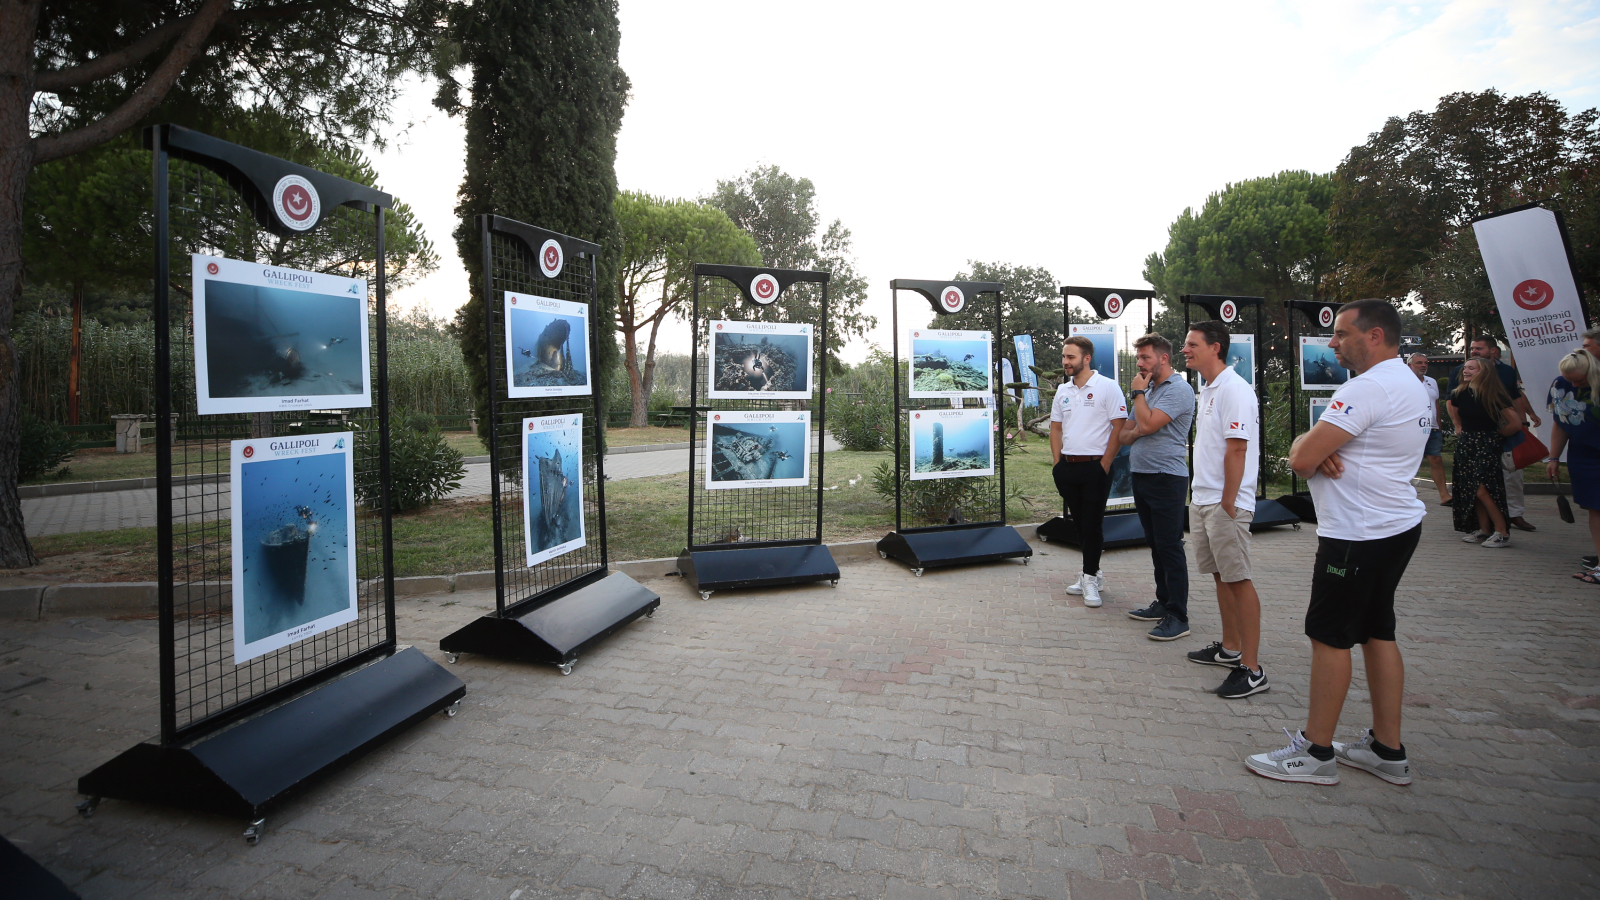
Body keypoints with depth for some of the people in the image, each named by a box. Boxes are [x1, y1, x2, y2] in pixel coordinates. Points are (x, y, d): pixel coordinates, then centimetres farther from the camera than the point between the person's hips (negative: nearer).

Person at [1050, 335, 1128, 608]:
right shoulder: (1062, 390, 11)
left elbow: (1120, 428, -10)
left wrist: (1105, 465, -12)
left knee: (1092, 524, -1)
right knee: (1080, 522, 13)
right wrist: (1057, 463, 7)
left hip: (1095, 466, -6)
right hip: (1068, 466, 6)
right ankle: (1092, 573, 26)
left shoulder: (1107, 387, -7)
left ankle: (1089, 578, 9)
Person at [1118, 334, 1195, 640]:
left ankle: (1178, 616, 1)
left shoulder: (1178, 389, -11)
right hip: (1141, 476, 9)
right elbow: (1125, 434, 17)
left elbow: (1148, 423, -23)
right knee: (1155, 544, 15)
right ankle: (1163, 603, 25)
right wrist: (1136, 432, -6)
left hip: (1166, 479, -9)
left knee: (1169, 546, -6)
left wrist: (1138, 392, -8)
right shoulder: (1148, 391, 18)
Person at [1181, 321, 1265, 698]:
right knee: (1220, 575, 16)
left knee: (1238, 579, -5)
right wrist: (1199, 492, 16)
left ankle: (1251, 669, 3)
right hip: (1202, 499, 9)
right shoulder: (1207, 389, 15)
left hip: (1225, 504, -9)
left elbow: (1236, 449, -19)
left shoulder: (1234, 389, -15)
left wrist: (1227, 503, -19)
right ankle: (1230, 648, 29)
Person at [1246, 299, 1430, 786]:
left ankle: (1316, 751, 9)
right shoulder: (1409, 384, 16)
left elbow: (1301, 459, -24)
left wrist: (1310, 448, -2)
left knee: (1329, 636, -1)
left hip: (1358, 535, -10)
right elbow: (1310, 457, 13)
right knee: (1377, 632, 15)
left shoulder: (1369, 388, -19)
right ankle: (1387, 750, 24)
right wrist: (1322, 450, -9)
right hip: (1397, 526, 10)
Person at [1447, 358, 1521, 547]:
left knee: (1482, 489, -12)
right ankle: (1483, 530, 16)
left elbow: (1516, 423, -12)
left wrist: (1497, 434, 1)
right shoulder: (1460, 393, 3)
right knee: (1470, 490, 7)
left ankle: (1502, 532, -1)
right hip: (1465, 444, 6)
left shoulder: (1494, 395, -13)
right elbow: (1451, 406, 28)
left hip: (1487, 445, -6)